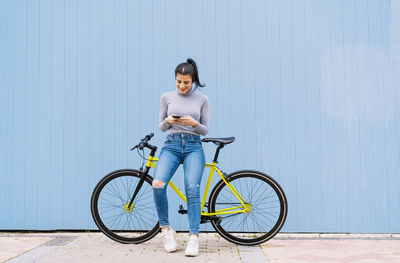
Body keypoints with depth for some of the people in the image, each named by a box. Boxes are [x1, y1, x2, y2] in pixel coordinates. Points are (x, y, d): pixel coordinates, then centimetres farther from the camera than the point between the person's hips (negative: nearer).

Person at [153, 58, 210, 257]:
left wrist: (194, 123, -13)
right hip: (171, 145, 1)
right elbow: (161, 127, 14)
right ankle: (166, 229, -6)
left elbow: (205, 130, 8)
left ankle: (193, 238, -19)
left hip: (193, 146, -1)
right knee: (158, 184, -23)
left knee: (192, 189, -21)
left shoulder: (202, 100, 8)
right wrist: (168, 121, -9)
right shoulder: (167, 97, 10)